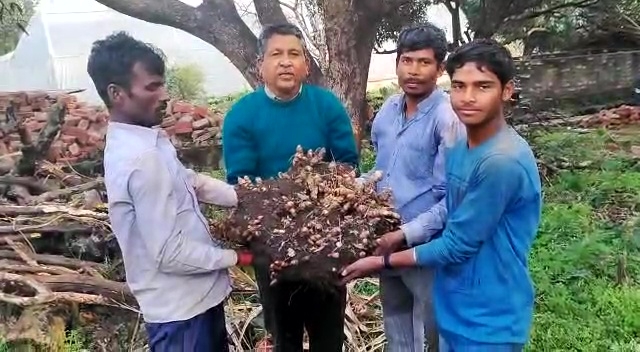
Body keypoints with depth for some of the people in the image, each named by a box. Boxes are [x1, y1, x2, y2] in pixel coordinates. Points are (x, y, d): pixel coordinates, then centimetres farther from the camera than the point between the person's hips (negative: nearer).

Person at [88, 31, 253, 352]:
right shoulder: (141, 159, -28)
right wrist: (235, 257, -13)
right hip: (180, 308, -9)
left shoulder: (141, 141, 1)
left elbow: (191, 181, 12)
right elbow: (170, 253, -27)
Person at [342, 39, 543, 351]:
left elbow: (456, 246, -21)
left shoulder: (503, 161, -26)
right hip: (456, 311, 8)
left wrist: (381, 262, -12)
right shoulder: (456, 150, 1)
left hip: (488, 323, -8)